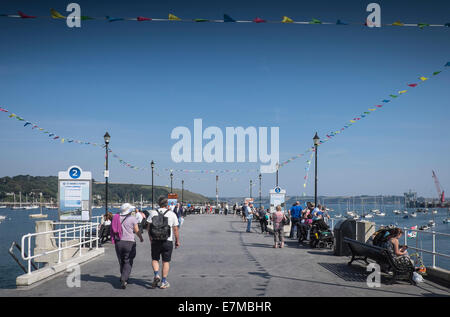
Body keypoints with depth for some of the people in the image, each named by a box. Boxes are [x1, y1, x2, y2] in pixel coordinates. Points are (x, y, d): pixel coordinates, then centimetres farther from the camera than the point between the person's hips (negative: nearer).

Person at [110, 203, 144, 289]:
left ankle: (124, 279, 28)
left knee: (121, 262, 18)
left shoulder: (116, 218, 4)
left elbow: (113, 230, 5)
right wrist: (141, 238, 12)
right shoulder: (132, 219, -7)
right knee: (128, 263, 0)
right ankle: (123, 279, -16)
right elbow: (137, 231, -5)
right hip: (129, 243, -4)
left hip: (118, 242, 4)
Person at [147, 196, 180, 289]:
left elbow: (149, 228, 3)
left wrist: (150, 239, 15)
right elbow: (175, 230, -4)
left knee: (155, 259, 17)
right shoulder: (172, 214, -5)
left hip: (155, 241, 1)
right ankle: (164, 282, 10)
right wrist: (177, 241, 7)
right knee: (166, 262, 8)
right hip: (167, 242, -1)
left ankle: (156, 275, -4)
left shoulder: (153, 213, 0)